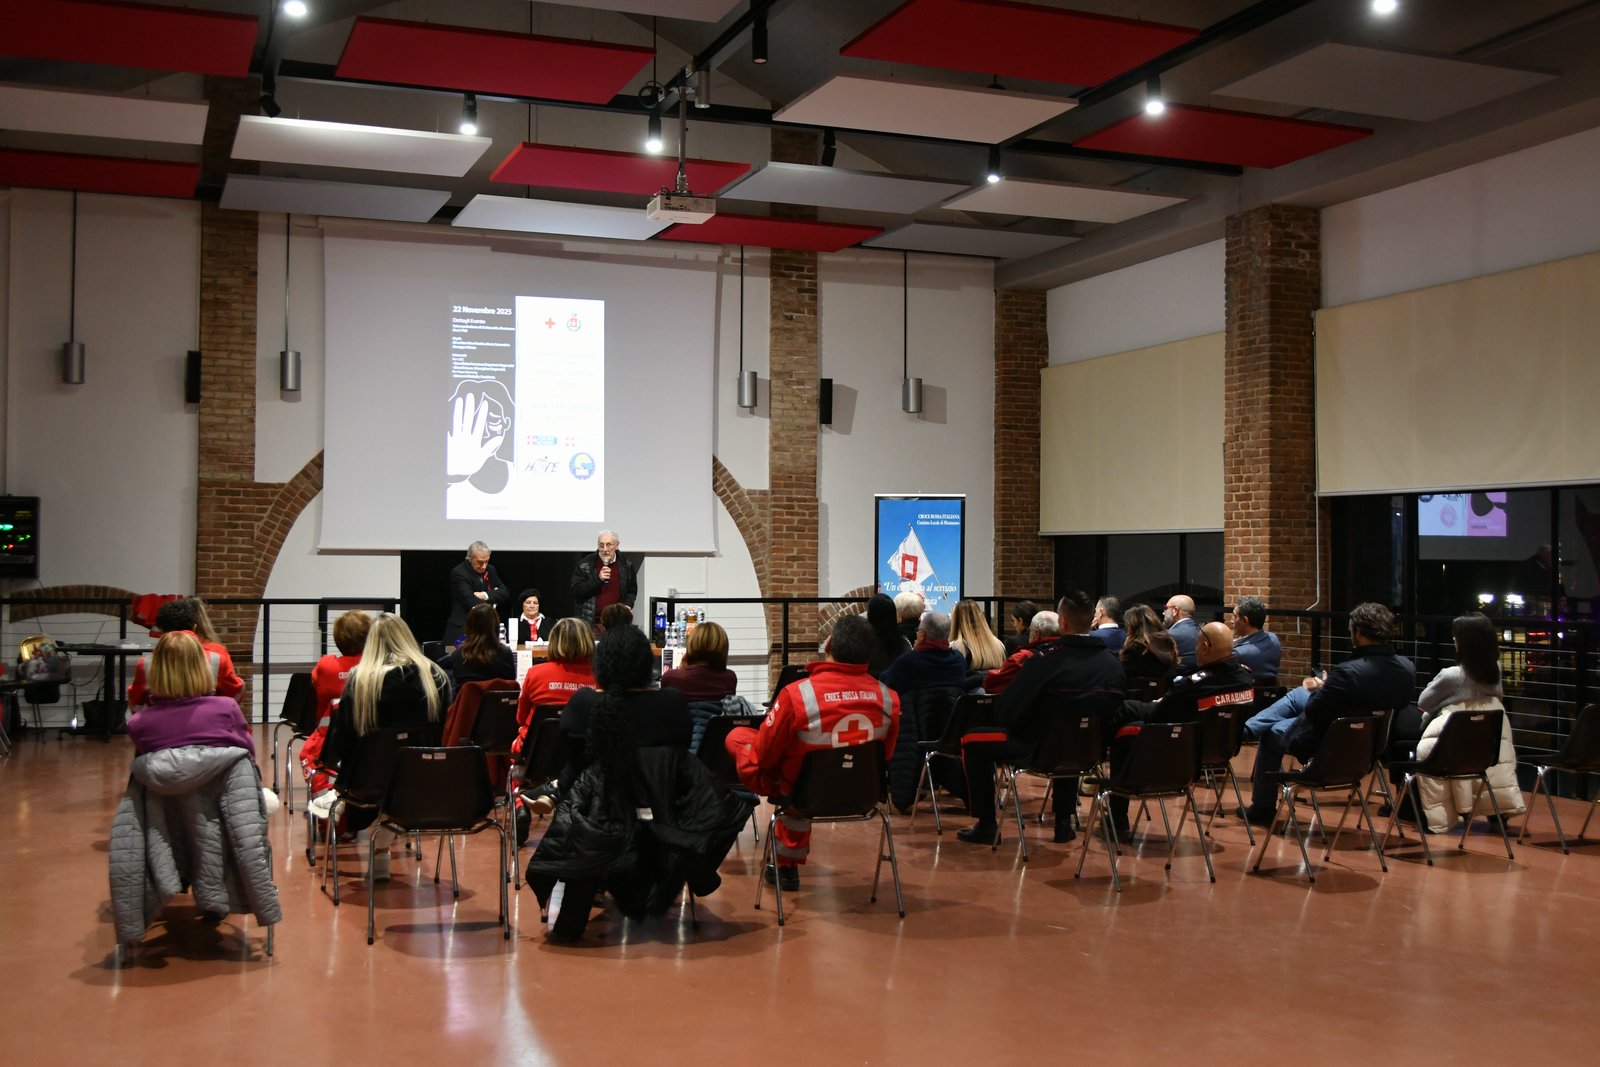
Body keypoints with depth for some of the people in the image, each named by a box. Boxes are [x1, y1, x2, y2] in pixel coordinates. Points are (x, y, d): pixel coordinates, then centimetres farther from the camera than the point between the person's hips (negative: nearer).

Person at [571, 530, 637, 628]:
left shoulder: (626, 564, 6)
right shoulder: (584, 564, -2)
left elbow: (632, 590, 17)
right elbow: (576, 591, -6)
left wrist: (627, 605, -2)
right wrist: (597, 579, -16)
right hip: (590, 622, -1)